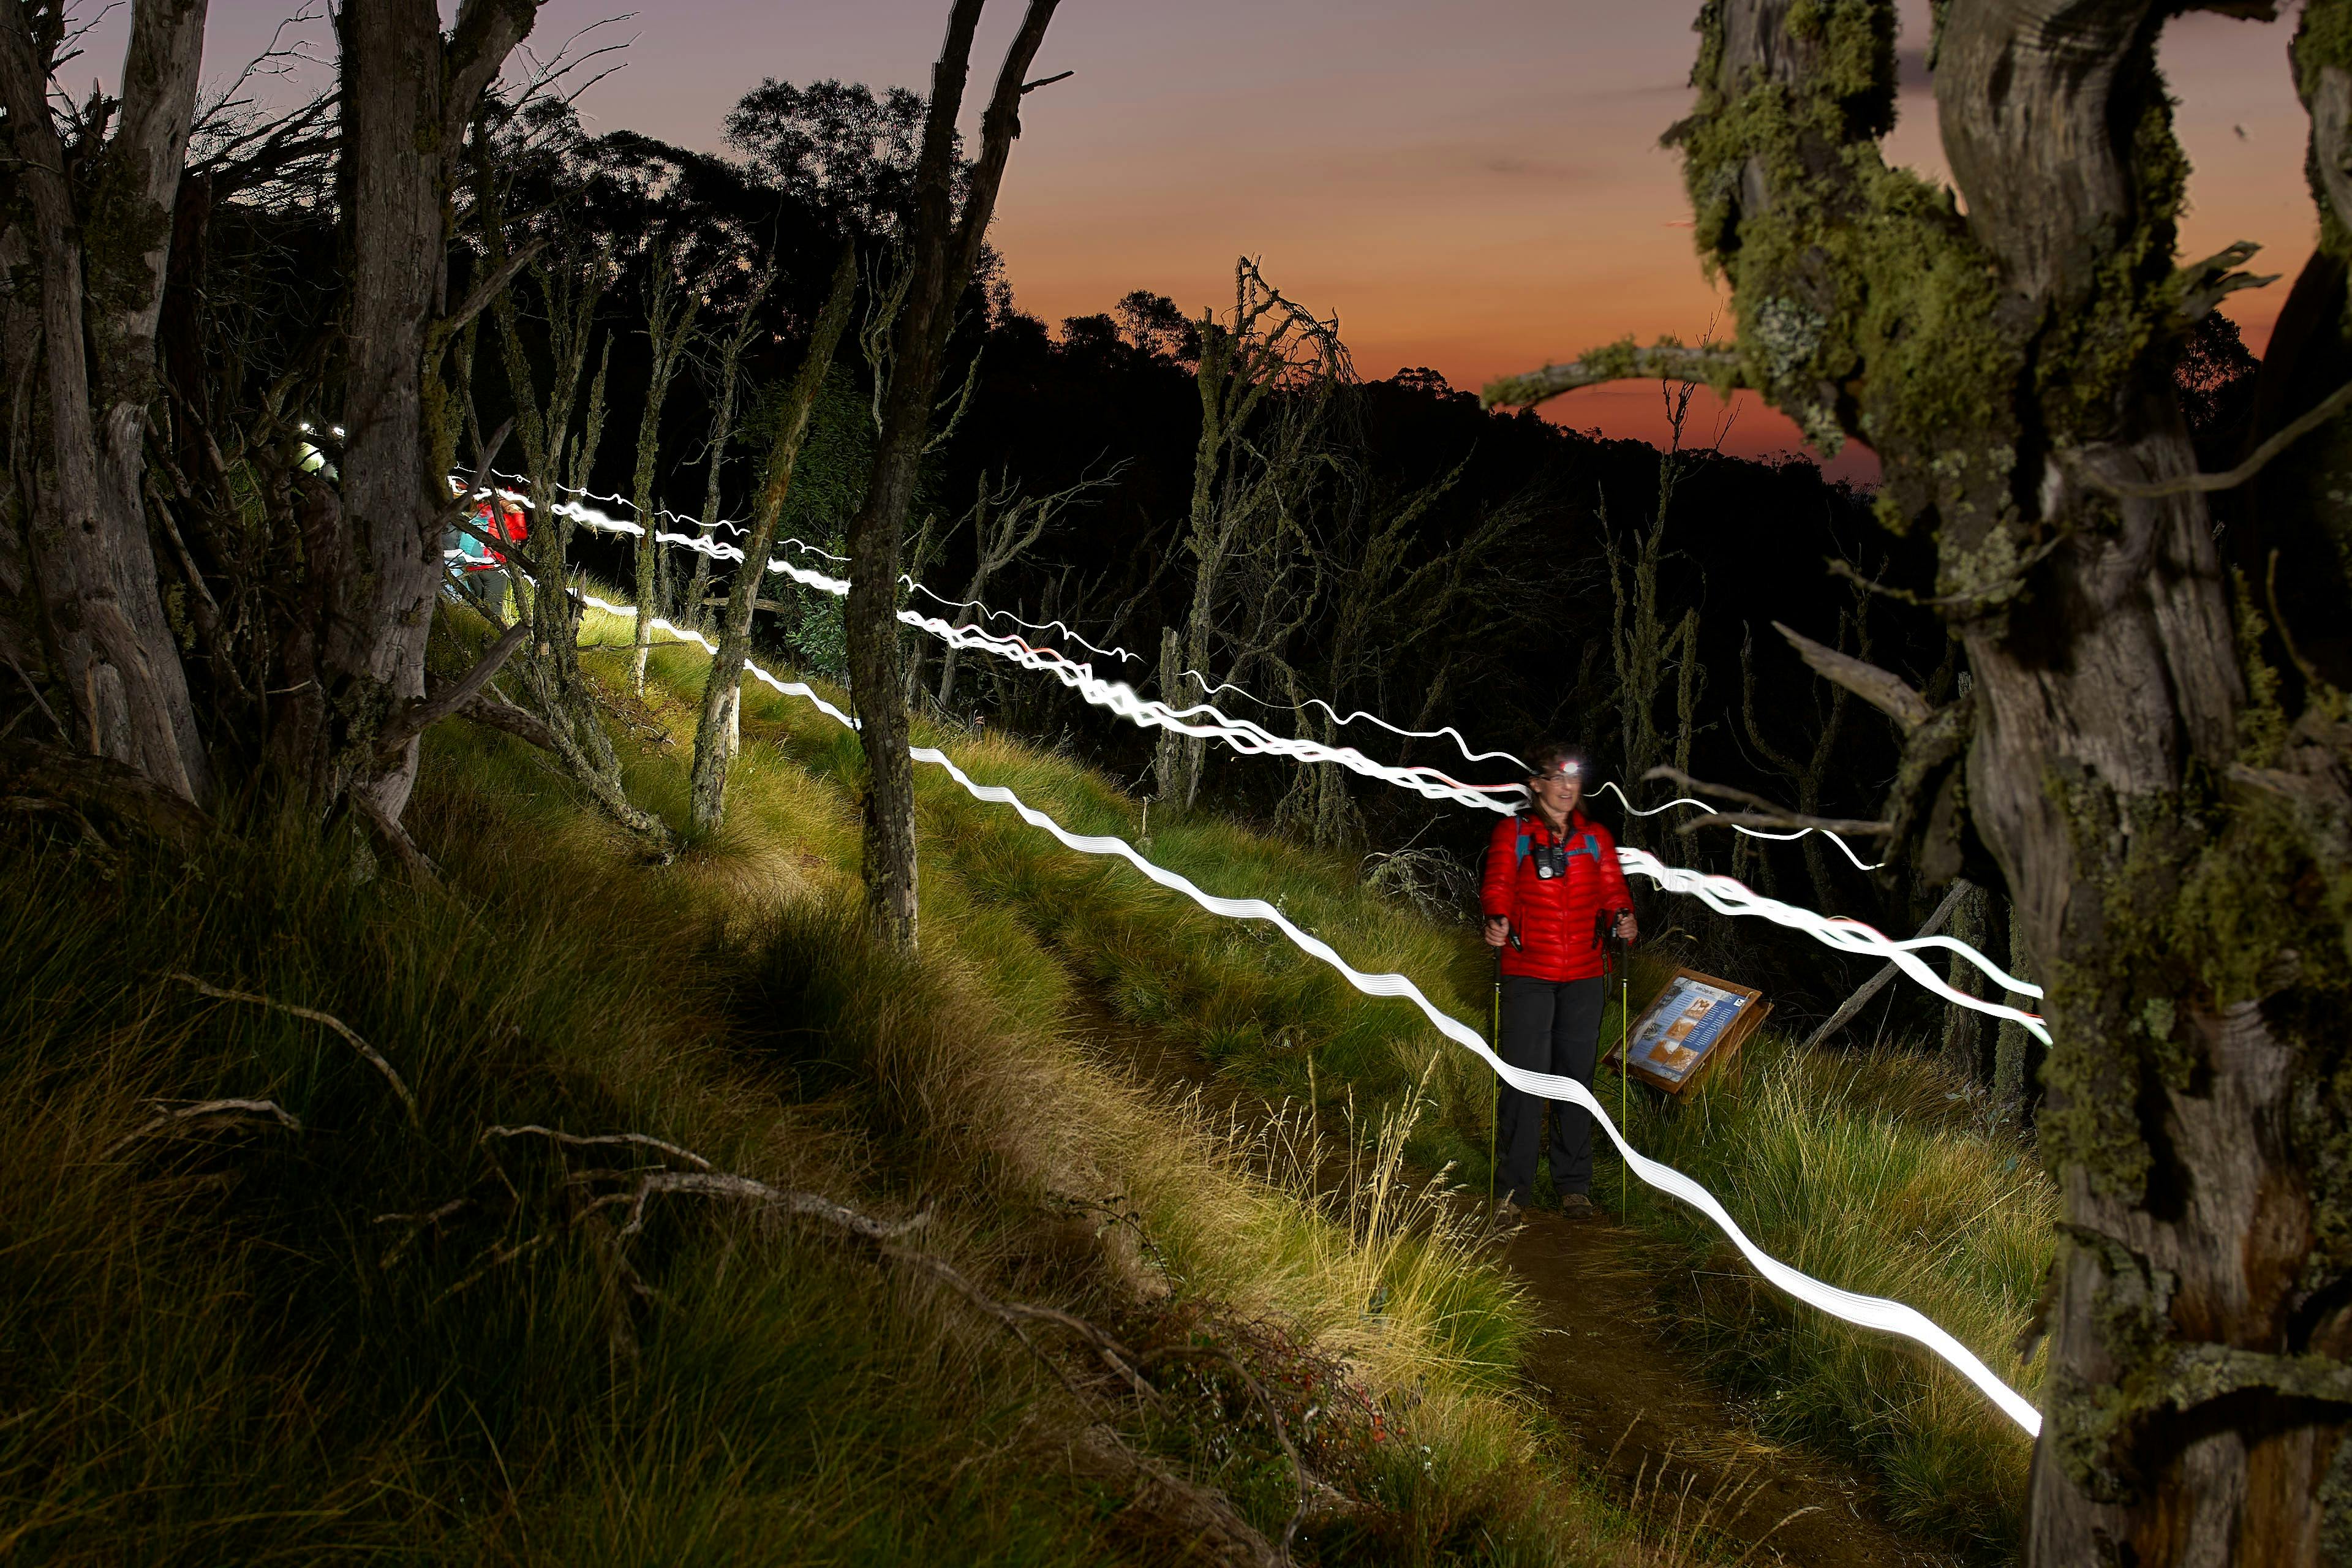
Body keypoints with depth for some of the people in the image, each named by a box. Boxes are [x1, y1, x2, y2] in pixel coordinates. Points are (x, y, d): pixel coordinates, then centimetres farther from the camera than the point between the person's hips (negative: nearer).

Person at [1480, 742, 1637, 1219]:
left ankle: (1574, 1184, 17)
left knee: (1576, 1076, 7)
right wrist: (1497, 920, -26)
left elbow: (1611, 892, 7)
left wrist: (1622, 918, -15)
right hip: (1527, 974, -3)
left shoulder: (1595, 838, 13)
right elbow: (1497, 885, -5)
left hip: (1583, 976, 3)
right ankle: (1513, 1186, 4)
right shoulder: (1513, 834, 5)